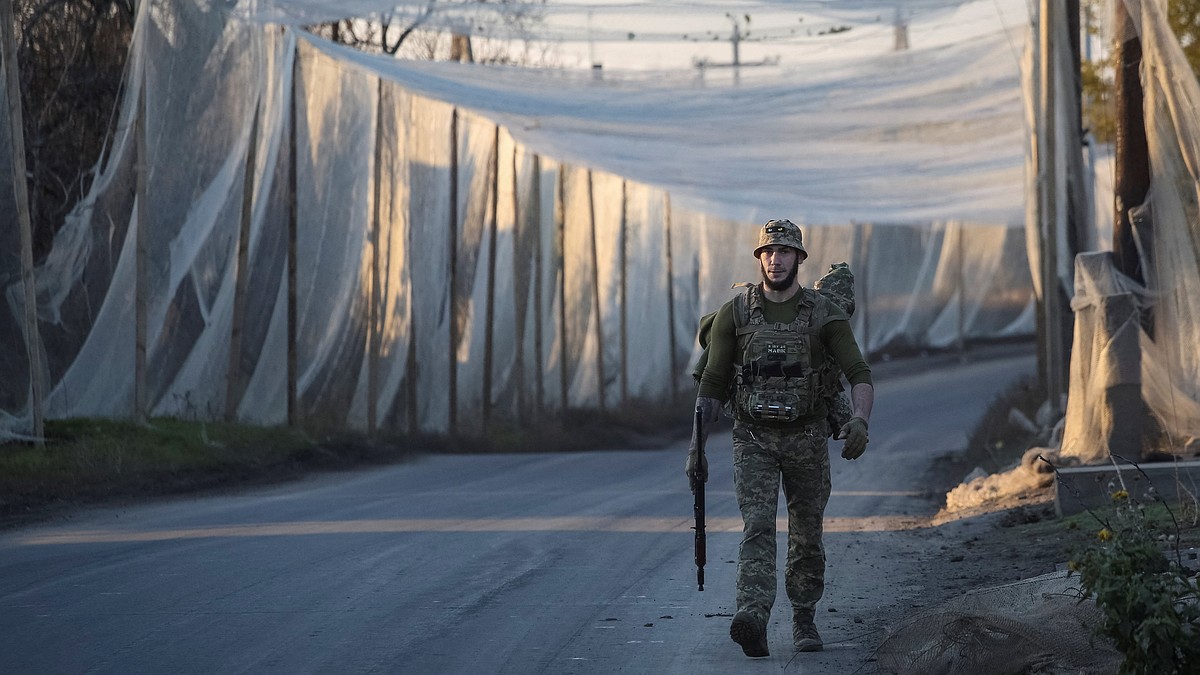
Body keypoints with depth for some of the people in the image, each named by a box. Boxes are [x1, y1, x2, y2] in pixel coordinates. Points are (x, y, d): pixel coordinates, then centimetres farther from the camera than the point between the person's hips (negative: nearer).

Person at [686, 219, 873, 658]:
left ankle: (804, 620, 27)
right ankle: (753, 621, -32)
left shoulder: (824, 315, -2)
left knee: (806, 534, 10)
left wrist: (861, 419, -30)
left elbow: (859, 373, -10)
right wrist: (696, 445, -2)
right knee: (757, 526, -17)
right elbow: (712, 385, 3)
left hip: (806, 439, 1)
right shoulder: (734, 314, 0)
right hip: (753, 439, -1)